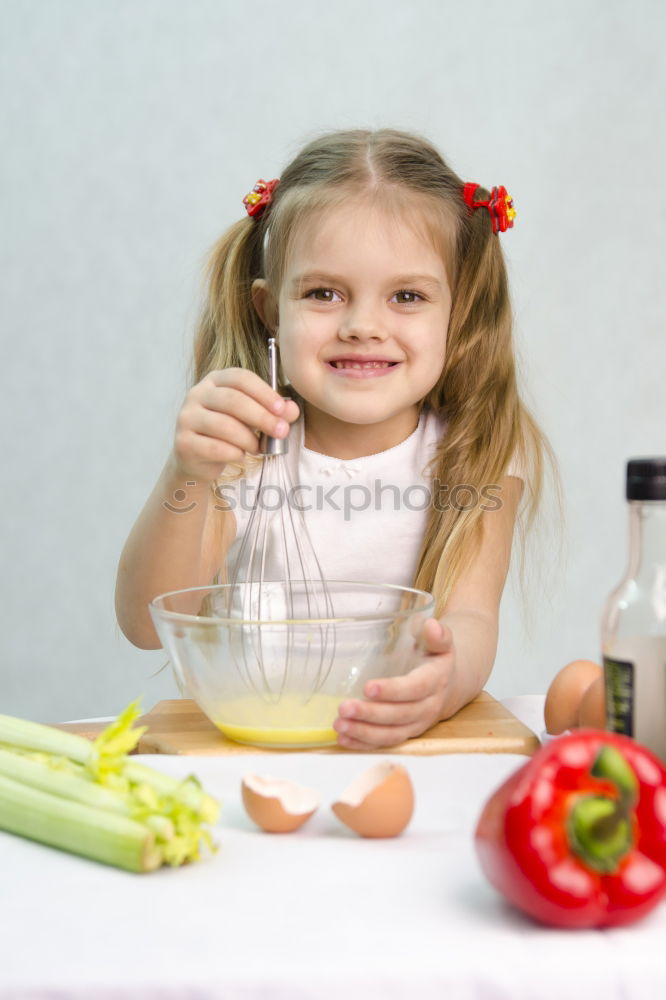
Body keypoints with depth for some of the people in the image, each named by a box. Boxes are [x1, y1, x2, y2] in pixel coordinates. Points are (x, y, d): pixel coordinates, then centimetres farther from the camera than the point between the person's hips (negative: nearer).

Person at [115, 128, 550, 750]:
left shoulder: (478, 454, -2)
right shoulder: (238, 451, -3)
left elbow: (470, 617, -15)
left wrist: (445, 680, -38)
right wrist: (186, 478, -28)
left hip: (421, 754, 2)